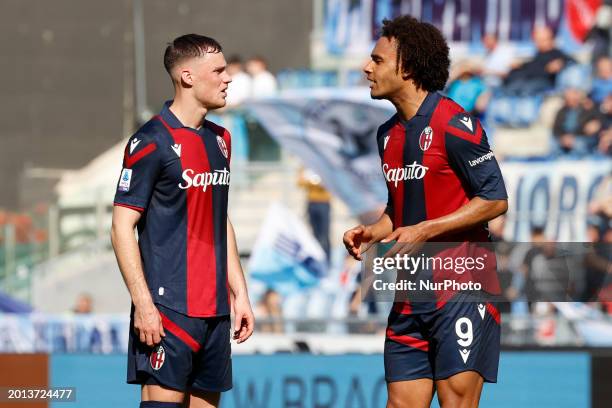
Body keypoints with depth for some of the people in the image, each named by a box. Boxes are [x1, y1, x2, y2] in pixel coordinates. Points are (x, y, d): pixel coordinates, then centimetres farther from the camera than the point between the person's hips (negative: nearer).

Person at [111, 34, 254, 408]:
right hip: (169, 309, -8)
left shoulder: (220, 139, 15)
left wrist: (239, 293, 19)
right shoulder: (152, 142, -9)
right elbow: (122, 228, -11)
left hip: (215, 309, 8)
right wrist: (143, 304, -17)